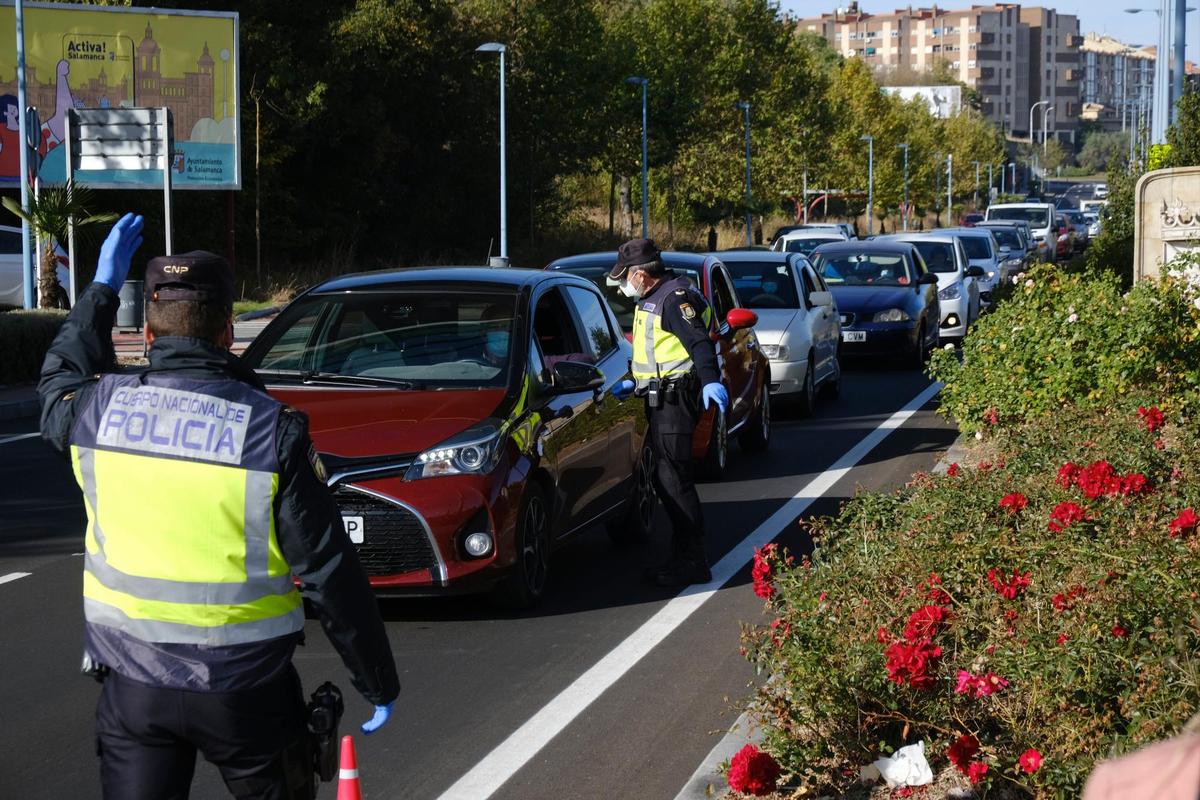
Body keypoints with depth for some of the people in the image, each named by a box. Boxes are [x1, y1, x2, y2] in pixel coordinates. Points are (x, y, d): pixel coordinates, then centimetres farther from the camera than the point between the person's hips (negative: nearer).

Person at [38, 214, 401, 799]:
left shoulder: (100, 409, -4)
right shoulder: (273, 432, -13)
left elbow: (60, 384, 25)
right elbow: (329, 573, -10)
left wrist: (102, 289, 33)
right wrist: (379, 682, -1)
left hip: (133, 683, 2)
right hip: (244, 683, -2)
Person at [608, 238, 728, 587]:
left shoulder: (674, 298, -14)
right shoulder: (653, 299, 20)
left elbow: (699, 342, -25)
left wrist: (711, 381, -39)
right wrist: (633, 384, 36)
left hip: (675, 398, -11)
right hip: (662, 398, 11)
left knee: (674, 479, -11)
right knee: (667, 479, 12)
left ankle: (692, 562, -8)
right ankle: (686, 555, 18)